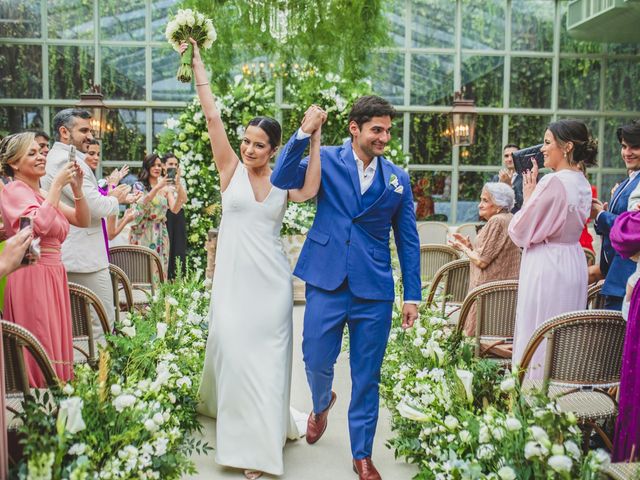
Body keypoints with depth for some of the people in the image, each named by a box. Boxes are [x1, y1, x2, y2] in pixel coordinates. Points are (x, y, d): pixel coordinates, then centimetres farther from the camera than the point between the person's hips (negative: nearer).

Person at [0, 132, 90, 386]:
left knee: (55, 345, 9)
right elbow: (40, 224, -26)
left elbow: (83, 220, 14)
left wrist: (77, 188, 0)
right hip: (31, 278, -8)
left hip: (53, 276, 8)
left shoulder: (42, 193, 17)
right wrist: (57, 185, -18)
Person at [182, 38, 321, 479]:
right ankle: (243, 437, 25)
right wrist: (197, 62, -10)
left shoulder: (283, 181, 3)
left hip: (272, 281, 1)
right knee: (235, 353, 3)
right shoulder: (231, 169, 1)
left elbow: (310, 191, -19)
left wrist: (314, 137, -22)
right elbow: (212, 115, -6)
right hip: (234, 278, -1)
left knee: (268, 358, 7)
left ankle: (264, 440, 25)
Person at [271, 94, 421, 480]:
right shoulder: (326, 160, 1)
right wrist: (304, 134, -20)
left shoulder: (398, 178, 5)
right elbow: (281, 179, -12)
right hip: (327, 283, -1)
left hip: (374, 291, 1)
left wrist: (413, 296, 4)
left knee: (367, 378, 8)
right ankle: (322, 404, 45)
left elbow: (408, 240, 7)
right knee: (317, 361, 8)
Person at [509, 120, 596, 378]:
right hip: (574, 263, 9)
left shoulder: (554, 182, -18)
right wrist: (535, 193, 11)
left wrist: (528, 196, -2)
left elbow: (521, 232, -14)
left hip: (547, 267, -9)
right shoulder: (583, 183, 9)